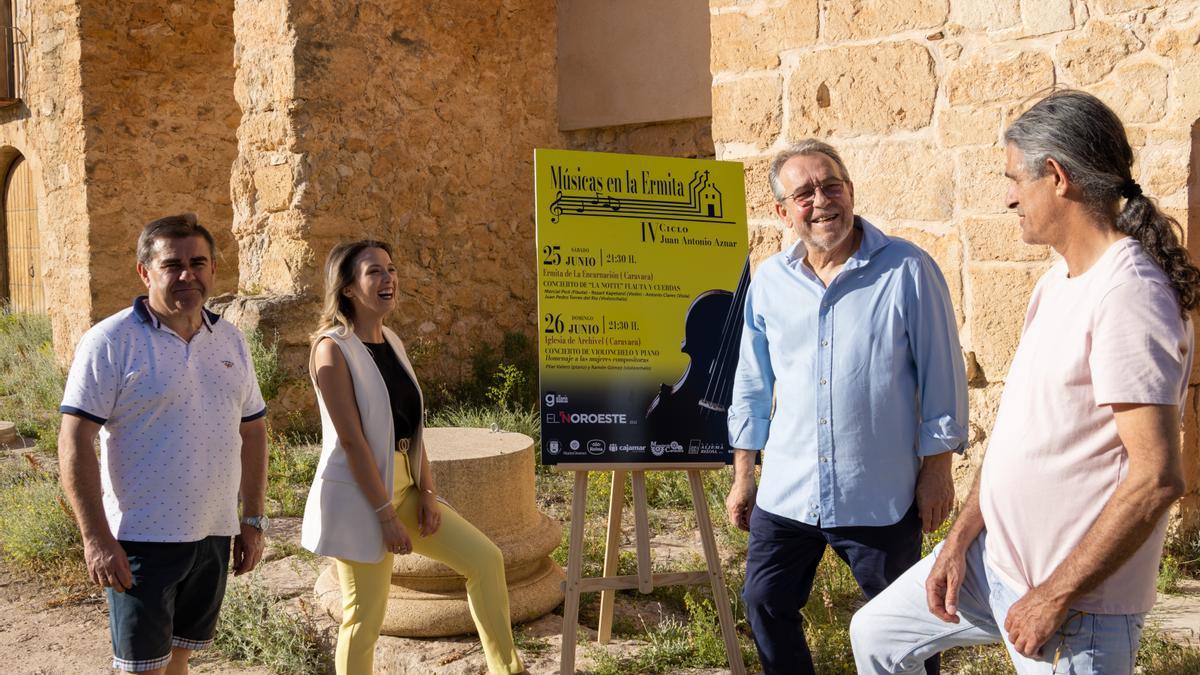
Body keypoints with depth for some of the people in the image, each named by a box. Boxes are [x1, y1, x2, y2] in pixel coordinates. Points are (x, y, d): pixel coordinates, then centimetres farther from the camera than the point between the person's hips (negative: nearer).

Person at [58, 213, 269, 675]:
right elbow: (74, 441, -13)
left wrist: (252, 521, 12)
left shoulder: (230, 341, 9)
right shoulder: (111, 341, -10)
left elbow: (253, 430, 15)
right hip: (142, 539, -5)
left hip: (214, 536, 5)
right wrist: (95, 538, -18)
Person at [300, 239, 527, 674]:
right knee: (365, 618, 0)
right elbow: (351, 439, -19)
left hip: (403, 487, 8)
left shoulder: (392, 343, 9)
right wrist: (386, 515, -19)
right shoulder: (333, 349, -14)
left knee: (484, 559, 6)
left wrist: (427, 492, 1)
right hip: (358, 496, -8)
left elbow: (413, 425, 11)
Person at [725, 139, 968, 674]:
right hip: (785, 495, 4)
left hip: (881, 499, -4)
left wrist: (937, 470, -5)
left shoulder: (908, 271, -9)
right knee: (765, 606, 13)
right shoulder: (769, 281, 3)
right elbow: (751, 389, 11)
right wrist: (742, 479, 12)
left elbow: (942, 377, -4)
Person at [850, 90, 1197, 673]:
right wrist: (960, 539, 6)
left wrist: (1055, 598, -22)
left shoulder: (1128, 298, -24)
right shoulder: (1061, 276, 7)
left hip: (1073, 603, -9)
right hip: (992, 555, 9)